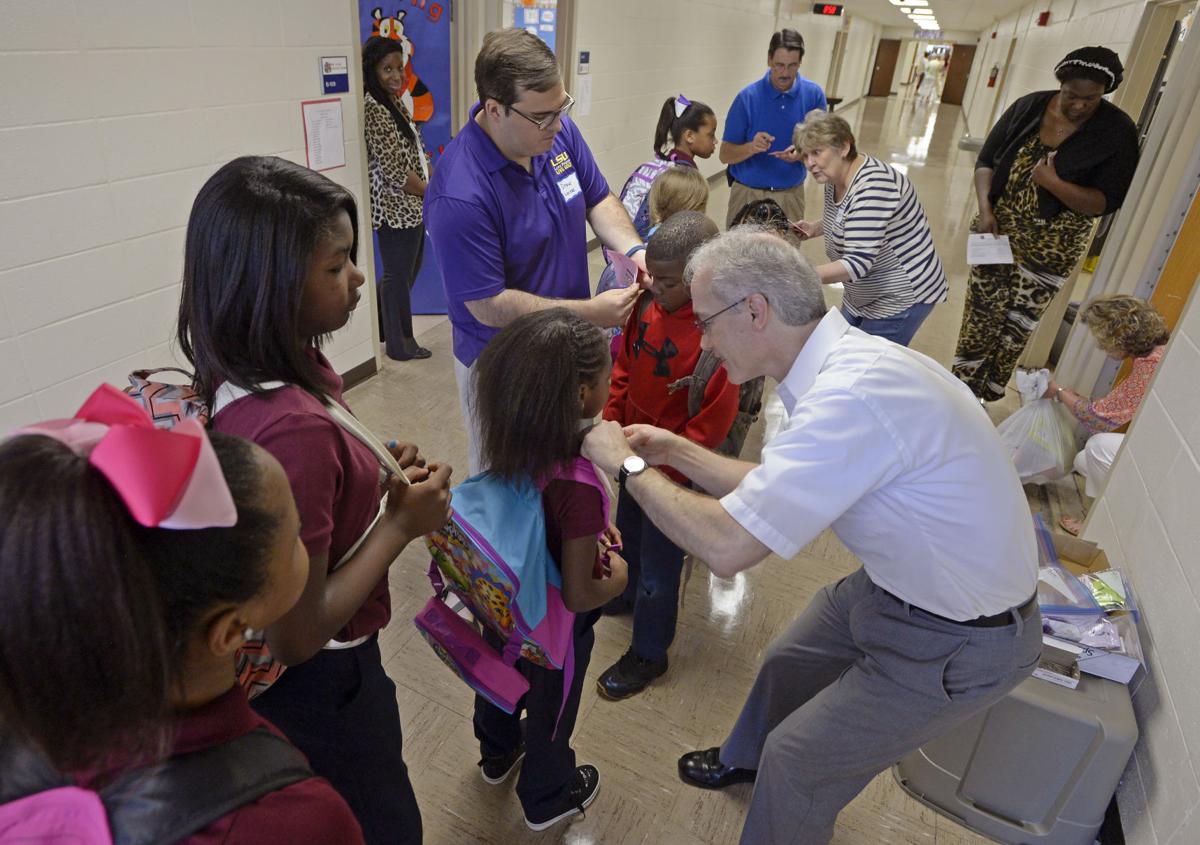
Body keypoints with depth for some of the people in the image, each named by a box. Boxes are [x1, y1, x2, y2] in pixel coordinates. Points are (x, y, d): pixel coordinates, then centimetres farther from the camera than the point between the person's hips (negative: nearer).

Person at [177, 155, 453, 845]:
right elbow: (297, 635, -29)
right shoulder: (294, 430, -37)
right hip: (320, 684, -8)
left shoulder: (242, 374, -9)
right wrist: (402, 524, -21)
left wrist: (373, 477, -5)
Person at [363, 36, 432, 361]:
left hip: (412, 205, 9)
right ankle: (400, 344, 21)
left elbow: (417, 154, 15)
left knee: (409, 271, 21)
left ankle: (380, 326, 37)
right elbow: (394, 171, -21)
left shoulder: (394, 101, 11)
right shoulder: (372, 108, -18)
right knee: (399, 276, 5)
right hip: (396, 208, -9)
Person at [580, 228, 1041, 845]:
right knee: (787, 662, 26)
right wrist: (676, 451, 0)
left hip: (954, 642, -8)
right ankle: (746, 762, 55)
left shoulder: (853, 396, -35)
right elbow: (774, 491, 4)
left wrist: (627, 464, -20)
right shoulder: (843, 361, -5)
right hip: (897, 582, 9)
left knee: (800, 760, 7)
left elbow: (726, 546, -34)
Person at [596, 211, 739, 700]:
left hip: (674, 468, -7)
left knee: (658, 564, 11)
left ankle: (647, 655, 33)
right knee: (627, 532, 29)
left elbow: (712, 422, -24)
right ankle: (625, 595, 59)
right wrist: (610, 418, -4)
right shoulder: (648, 303, -9)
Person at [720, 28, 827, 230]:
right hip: (748, 193, -1)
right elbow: (725, 155, -6)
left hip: (791, 195, 2)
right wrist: (751, 147, -26)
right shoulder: (747, 97, -8)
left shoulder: (814, 94, -2)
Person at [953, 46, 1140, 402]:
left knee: (1016, 328, 7)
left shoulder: (1117, 132, -10)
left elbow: (1106, 202, -12)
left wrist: (1053, 183, -26)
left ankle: (987, 397, 22)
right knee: (979, 316, 8)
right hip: (997, 232, 2)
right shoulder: (1029, 107, -3)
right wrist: (985, 209, -13)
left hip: (1049, 250, -2)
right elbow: (986, 160, 2)